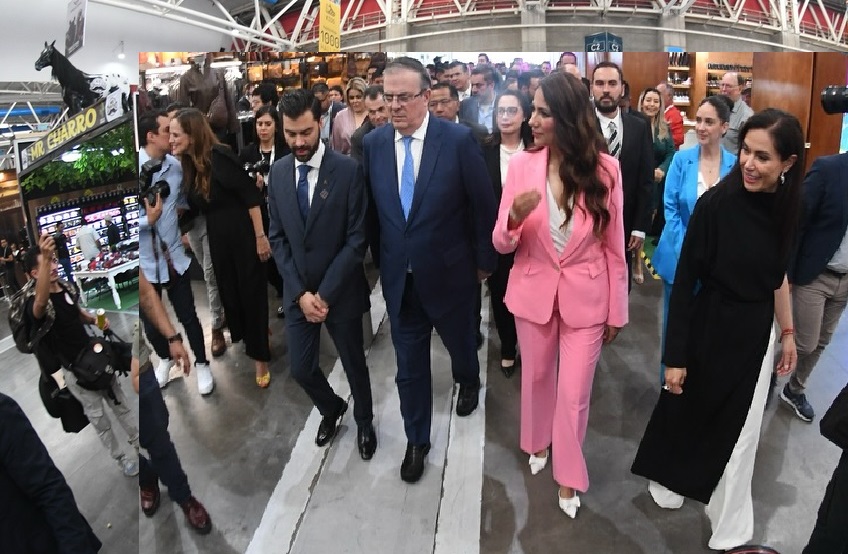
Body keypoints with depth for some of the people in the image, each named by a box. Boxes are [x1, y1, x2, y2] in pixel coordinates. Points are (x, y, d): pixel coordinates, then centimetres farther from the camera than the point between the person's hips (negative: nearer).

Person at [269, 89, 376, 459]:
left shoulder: (348, 170, -14)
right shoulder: (278, 172, -1)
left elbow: (357, 239, -15)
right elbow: (277, 238, 1)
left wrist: (325, 293, -17)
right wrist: (300, 292, -9)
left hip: (340, 292, -3)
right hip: (297, 293, 4)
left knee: (354, 365, 15)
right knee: (301, 369, 13)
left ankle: (364, 422, 43)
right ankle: (331, 409, 45)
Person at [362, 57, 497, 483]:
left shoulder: (459, 140, -15)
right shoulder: (373, 143, -5)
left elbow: (483, 205, -7)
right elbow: (371, 207, 4)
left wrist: (484, 260, -1)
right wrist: (381, 260, 7)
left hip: (449, 272, -2)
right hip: (399, 278, 2)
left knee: (460, 340, 25)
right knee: (409, 364, 12)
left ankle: (467, 381, 59)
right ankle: (416, 441, 33)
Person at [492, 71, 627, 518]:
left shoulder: (604, 169, -13)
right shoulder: (521, 165, -10)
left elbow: (614, 245, -4)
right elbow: (501, 245, -6)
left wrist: (617, 310, 0)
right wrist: (515, 216, -29)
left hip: (585, 298, -1)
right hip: (533, 294, 2)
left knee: (574, 393, 7)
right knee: (537, 378, 21)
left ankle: (568, 475, 33)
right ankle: (539, 443, 50)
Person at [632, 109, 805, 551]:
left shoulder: (786, 207, -4)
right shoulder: (716, 203, -19)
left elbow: (778, 275, 10)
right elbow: (684, 281, -17)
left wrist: (787, 332, 14)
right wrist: (675, 355, -15)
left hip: (756, 333, 5)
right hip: (709, 327, -4)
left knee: (739, 428, 17)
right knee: (688, 409, 14)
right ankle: (669, 476, 45)